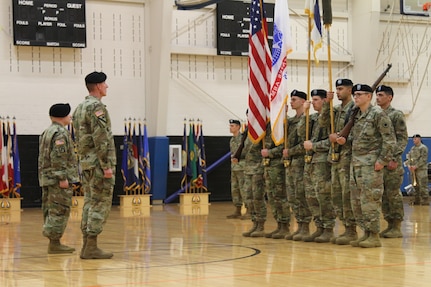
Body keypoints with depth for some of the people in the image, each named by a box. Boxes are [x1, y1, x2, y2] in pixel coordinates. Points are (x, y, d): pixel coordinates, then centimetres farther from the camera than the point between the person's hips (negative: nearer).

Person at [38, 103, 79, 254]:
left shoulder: (46, 133, 18)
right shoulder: (61, 133, -13)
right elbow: (58, 158, -21)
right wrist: (62, 178, -21)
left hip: (47, 178, 10)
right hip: (58, 179, -10)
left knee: (50, 211, 10)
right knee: (59, 211, -8)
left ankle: (53, 242, 13)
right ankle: (54, 243, -10)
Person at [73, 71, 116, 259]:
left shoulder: (79, 108, 16)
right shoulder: (97, 107, -13)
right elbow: (100, 139, -20)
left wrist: (83, 159, 21)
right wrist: (107, 166, -20)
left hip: (85, 163, 10)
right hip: (98, 163, -9)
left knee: (89, 203, 11)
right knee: (100, 204, -7)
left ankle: (86, 247, 11)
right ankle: (91, 247, -8)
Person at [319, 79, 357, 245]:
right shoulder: (336, 109, 18)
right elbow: (323, 123, 6)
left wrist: (340, 136, -16)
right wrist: (327, 103, -2)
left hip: (347, 157, -9)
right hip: (335, 157, 9)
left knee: (347, 195, -9)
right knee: (336, 195, 9)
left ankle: (352, 230, -4)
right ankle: (346, 227, 15)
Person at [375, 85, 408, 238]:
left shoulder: (397, 115, -4)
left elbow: (402, 139, -9)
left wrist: (394, 158, -17)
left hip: (391, 162, -7)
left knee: (393, 194, -5)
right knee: (383, 195, 8)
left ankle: (397, 228, 0)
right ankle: (390, 225, 14)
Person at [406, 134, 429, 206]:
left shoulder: (423, 148, -5)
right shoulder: (412, 148, 19)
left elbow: (423, 159, -14)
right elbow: (409, 157, 16)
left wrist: (416, 166, -19)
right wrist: (409, 165, -3)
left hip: (421, 169, -8)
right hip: (413, 170, 8)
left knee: (423, 186, -11)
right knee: (415, 186, 9)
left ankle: (425, 201, -12)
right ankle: (417, 201, 13)